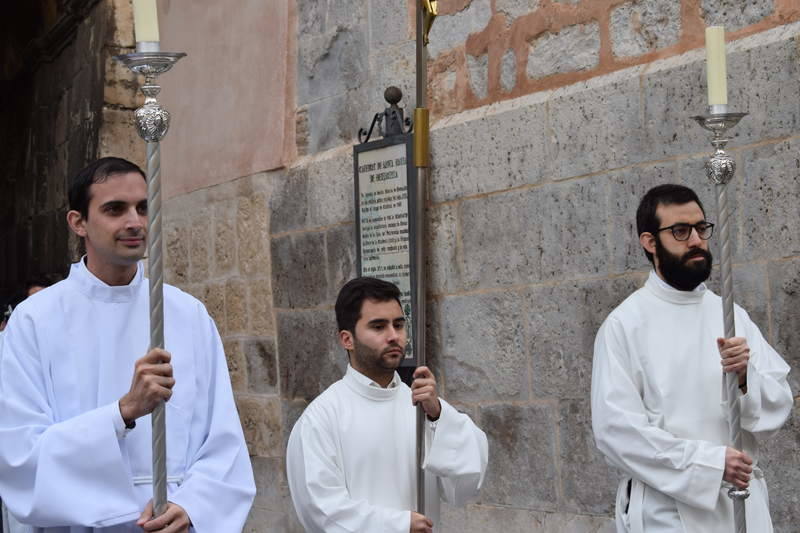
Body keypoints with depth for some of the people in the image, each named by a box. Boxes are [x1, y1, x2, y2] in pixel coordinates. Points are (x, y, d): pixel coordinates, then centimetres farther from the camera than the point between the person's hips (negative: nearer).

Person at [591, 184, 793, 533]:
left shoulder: (731, 315, 5)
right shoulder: (626, 323, -8)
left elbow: (777, 407, 3)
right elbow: (615, 428, -15)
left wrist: (745, 378, -17)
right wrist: (709, 463, -20)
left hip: (743, 504, 4)